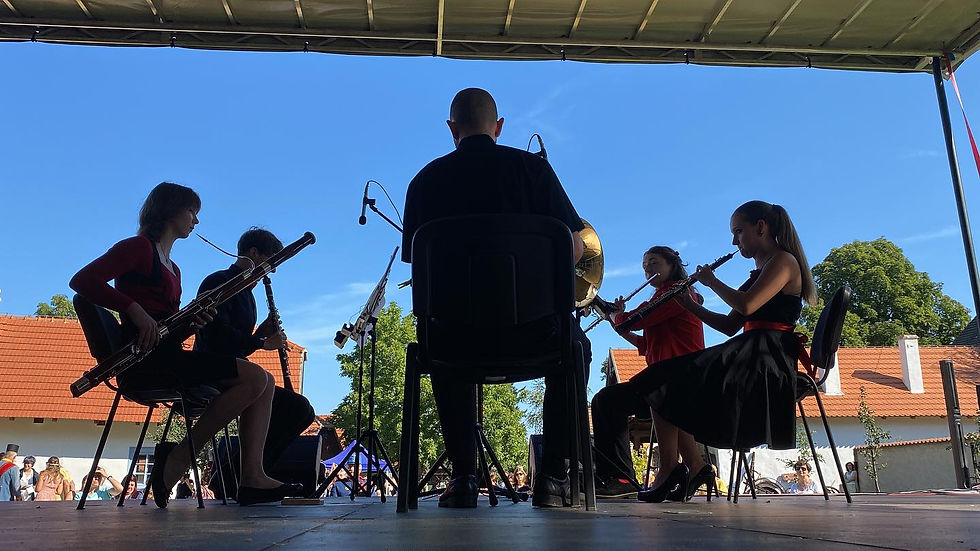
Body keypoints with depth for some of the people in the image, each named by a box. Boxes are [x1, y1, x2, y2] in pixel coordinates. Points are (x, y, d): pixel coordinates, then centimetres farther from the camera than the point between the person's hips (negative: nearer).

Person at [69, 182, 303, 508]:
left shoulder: (172, 267, 27)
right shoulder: (138, 247, 0)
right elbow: (81, 280, -12)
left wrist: (191, 319, 3)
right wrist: (133, 308, -21)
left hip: (167, 356, 9)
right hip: (146, 358, -9)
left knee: (264, 382, -1)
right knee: (255, 378, -22)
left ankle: (252, 479, -11)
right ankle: (179, 458, -15)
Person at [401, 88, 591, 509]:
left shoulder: (426, 180, 4)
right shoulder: (531, 166, 0)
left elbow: (415, 260, 10)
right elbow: (575, 248, -1)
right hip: (532, 331, -1)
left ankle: (463, 478, 28)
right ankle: (553, 476, 22)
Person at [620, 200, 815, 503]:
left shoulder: (783, 260, -4)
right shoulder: (761, 270, 25)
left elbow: (746, 305, -21)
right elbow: (730, 326, 20)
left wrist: (712, 281, -6)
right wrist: (690, 305, 11)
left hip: (765, 360, -10)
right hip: (747, 356, 10)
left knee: (668, 386, -18)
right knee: (662, 382, 0)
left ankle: (671, 471, -12)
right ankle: (692, 467, -8)